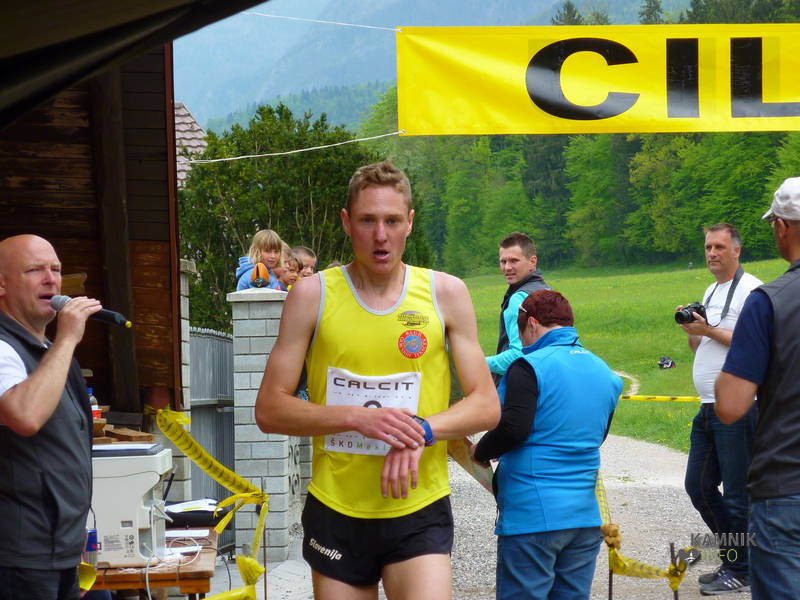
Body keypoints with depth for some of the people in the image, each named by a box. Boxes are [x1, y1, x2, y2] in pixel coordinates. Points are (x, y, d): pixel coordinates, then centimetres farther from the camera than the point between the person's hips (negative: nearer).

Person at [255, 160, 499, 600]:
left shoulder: (445, 293, 4)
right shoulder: (313, 295, 1)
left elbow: (486, 406, 5)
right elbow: (269, 410, -1)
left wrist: (424, 429, -14)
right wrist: (356, 417, -15)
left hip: (419, 514, -1)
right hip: (335, 513, 1)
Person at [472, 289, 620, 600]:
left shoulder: (530, 367, -12)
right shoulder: (606, 373, 12)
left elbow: (513, 429, -21)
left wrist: (479, 452, -4)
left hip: (533, 514, -7)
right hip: (585, 516, 7)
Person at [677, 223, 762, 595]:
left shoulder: (750, 290, -9)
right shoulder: (711, 292, 19)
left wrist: (709, 331, -17)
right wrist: (691, 330, 5)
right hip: (708, 408, 10)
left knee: (736, 492, -4)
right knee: (699, 486, 12)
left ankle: (739, 571, 5)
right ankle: (733, 559, 23)